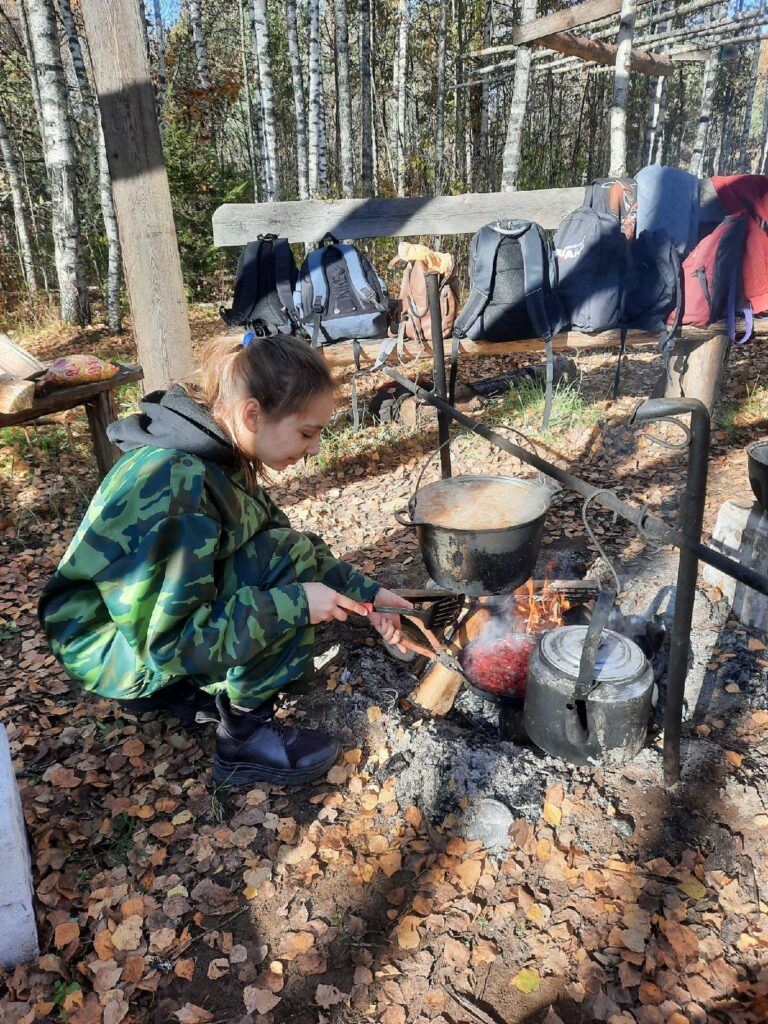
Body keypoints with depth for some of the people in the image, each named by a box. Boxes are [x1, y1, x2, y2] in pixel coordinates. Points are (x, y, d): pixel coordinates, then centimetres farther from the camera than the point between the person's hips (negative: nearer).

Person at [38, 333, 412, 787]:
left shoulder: (220, 452, -5)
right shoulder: (173, 486, -32)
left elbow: (296, 541, 6)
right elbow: (171, 640, -29)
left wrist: (364, 591, -3)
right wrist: (295, 604, -27)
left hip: (161, 611, 8)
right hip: (125, 647, -8)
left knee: (299, 556, 2)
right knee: (286, 559, -21)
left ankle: (198, 692, 9)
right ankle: (246, 734, -9)